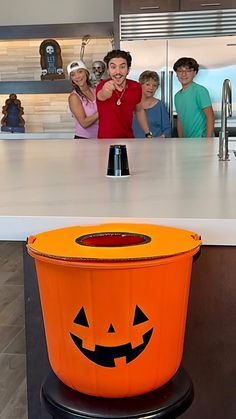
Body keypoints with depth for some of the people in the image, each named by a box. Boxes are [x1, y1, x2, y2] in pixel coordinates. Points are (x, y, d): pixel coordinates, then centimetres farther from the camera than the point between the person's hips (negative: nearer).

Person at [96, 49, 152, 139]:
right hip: (105, 141, -3)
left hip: (129, 139, 4)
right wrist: (105, 92, -58)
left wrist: (148, 134, 12)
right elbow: (101, 96, -36)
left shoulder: (136, 87, -2)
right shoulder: (103, 86, -13)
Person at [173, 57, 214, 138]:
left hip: (201, 138, -5)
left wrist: (208, 141, -17)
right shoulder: (177, 95, 13)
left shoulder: (200, 90, -7)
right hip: (186, 140, 5)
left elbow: (210, 116, -11)